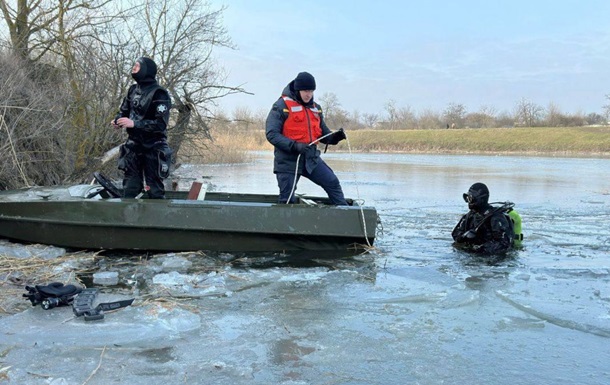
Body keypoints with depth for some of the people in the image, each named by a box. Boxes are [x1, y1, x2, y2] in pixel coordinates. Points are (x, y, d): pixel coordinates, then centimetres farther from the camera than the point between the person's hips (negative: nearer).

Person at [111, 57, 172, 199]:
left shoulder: (159, 94, -13)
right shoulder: (133, 90, 7)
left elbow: (161, 124, -21)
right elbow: (124, 110, 17)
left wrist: (134, 123, -26)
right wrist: (117, 120, -6)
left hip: (153, 148, -6)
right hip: (133, 145, 6)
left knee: (154, 188, 0)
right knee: (130, 187, 8)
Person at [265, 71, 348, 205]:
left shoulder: (315, 108, 12)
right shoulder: (281, 106, -8)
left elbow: (323, 134, 18)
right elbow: (271, 134, -15)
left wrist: (335, 137, -5)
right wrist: (294, 145, -26)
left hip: (311, 158, 5)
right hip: (288, 160, -5)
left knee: (333, 183, -2)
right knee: (287, 200, 0)